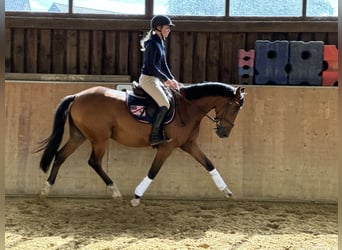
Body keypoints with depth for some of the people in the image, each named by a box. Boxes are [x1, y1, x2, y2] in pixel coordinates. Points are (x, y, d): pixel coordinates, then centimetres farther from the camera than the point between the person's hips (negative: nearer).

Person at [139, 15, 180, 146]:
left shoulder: (160, 43, 13)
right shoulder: (153, 43, -16)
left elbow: (163, 64, 18)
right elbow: (151, 65, -21)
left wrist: (171, 79, 9)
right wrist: (165, 79, -19)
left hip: (155, 79, 10)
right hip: (148, 79, -10)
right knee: (165, 105, -17)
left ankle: (160, 133, 11)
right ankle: (155, 136, -12)